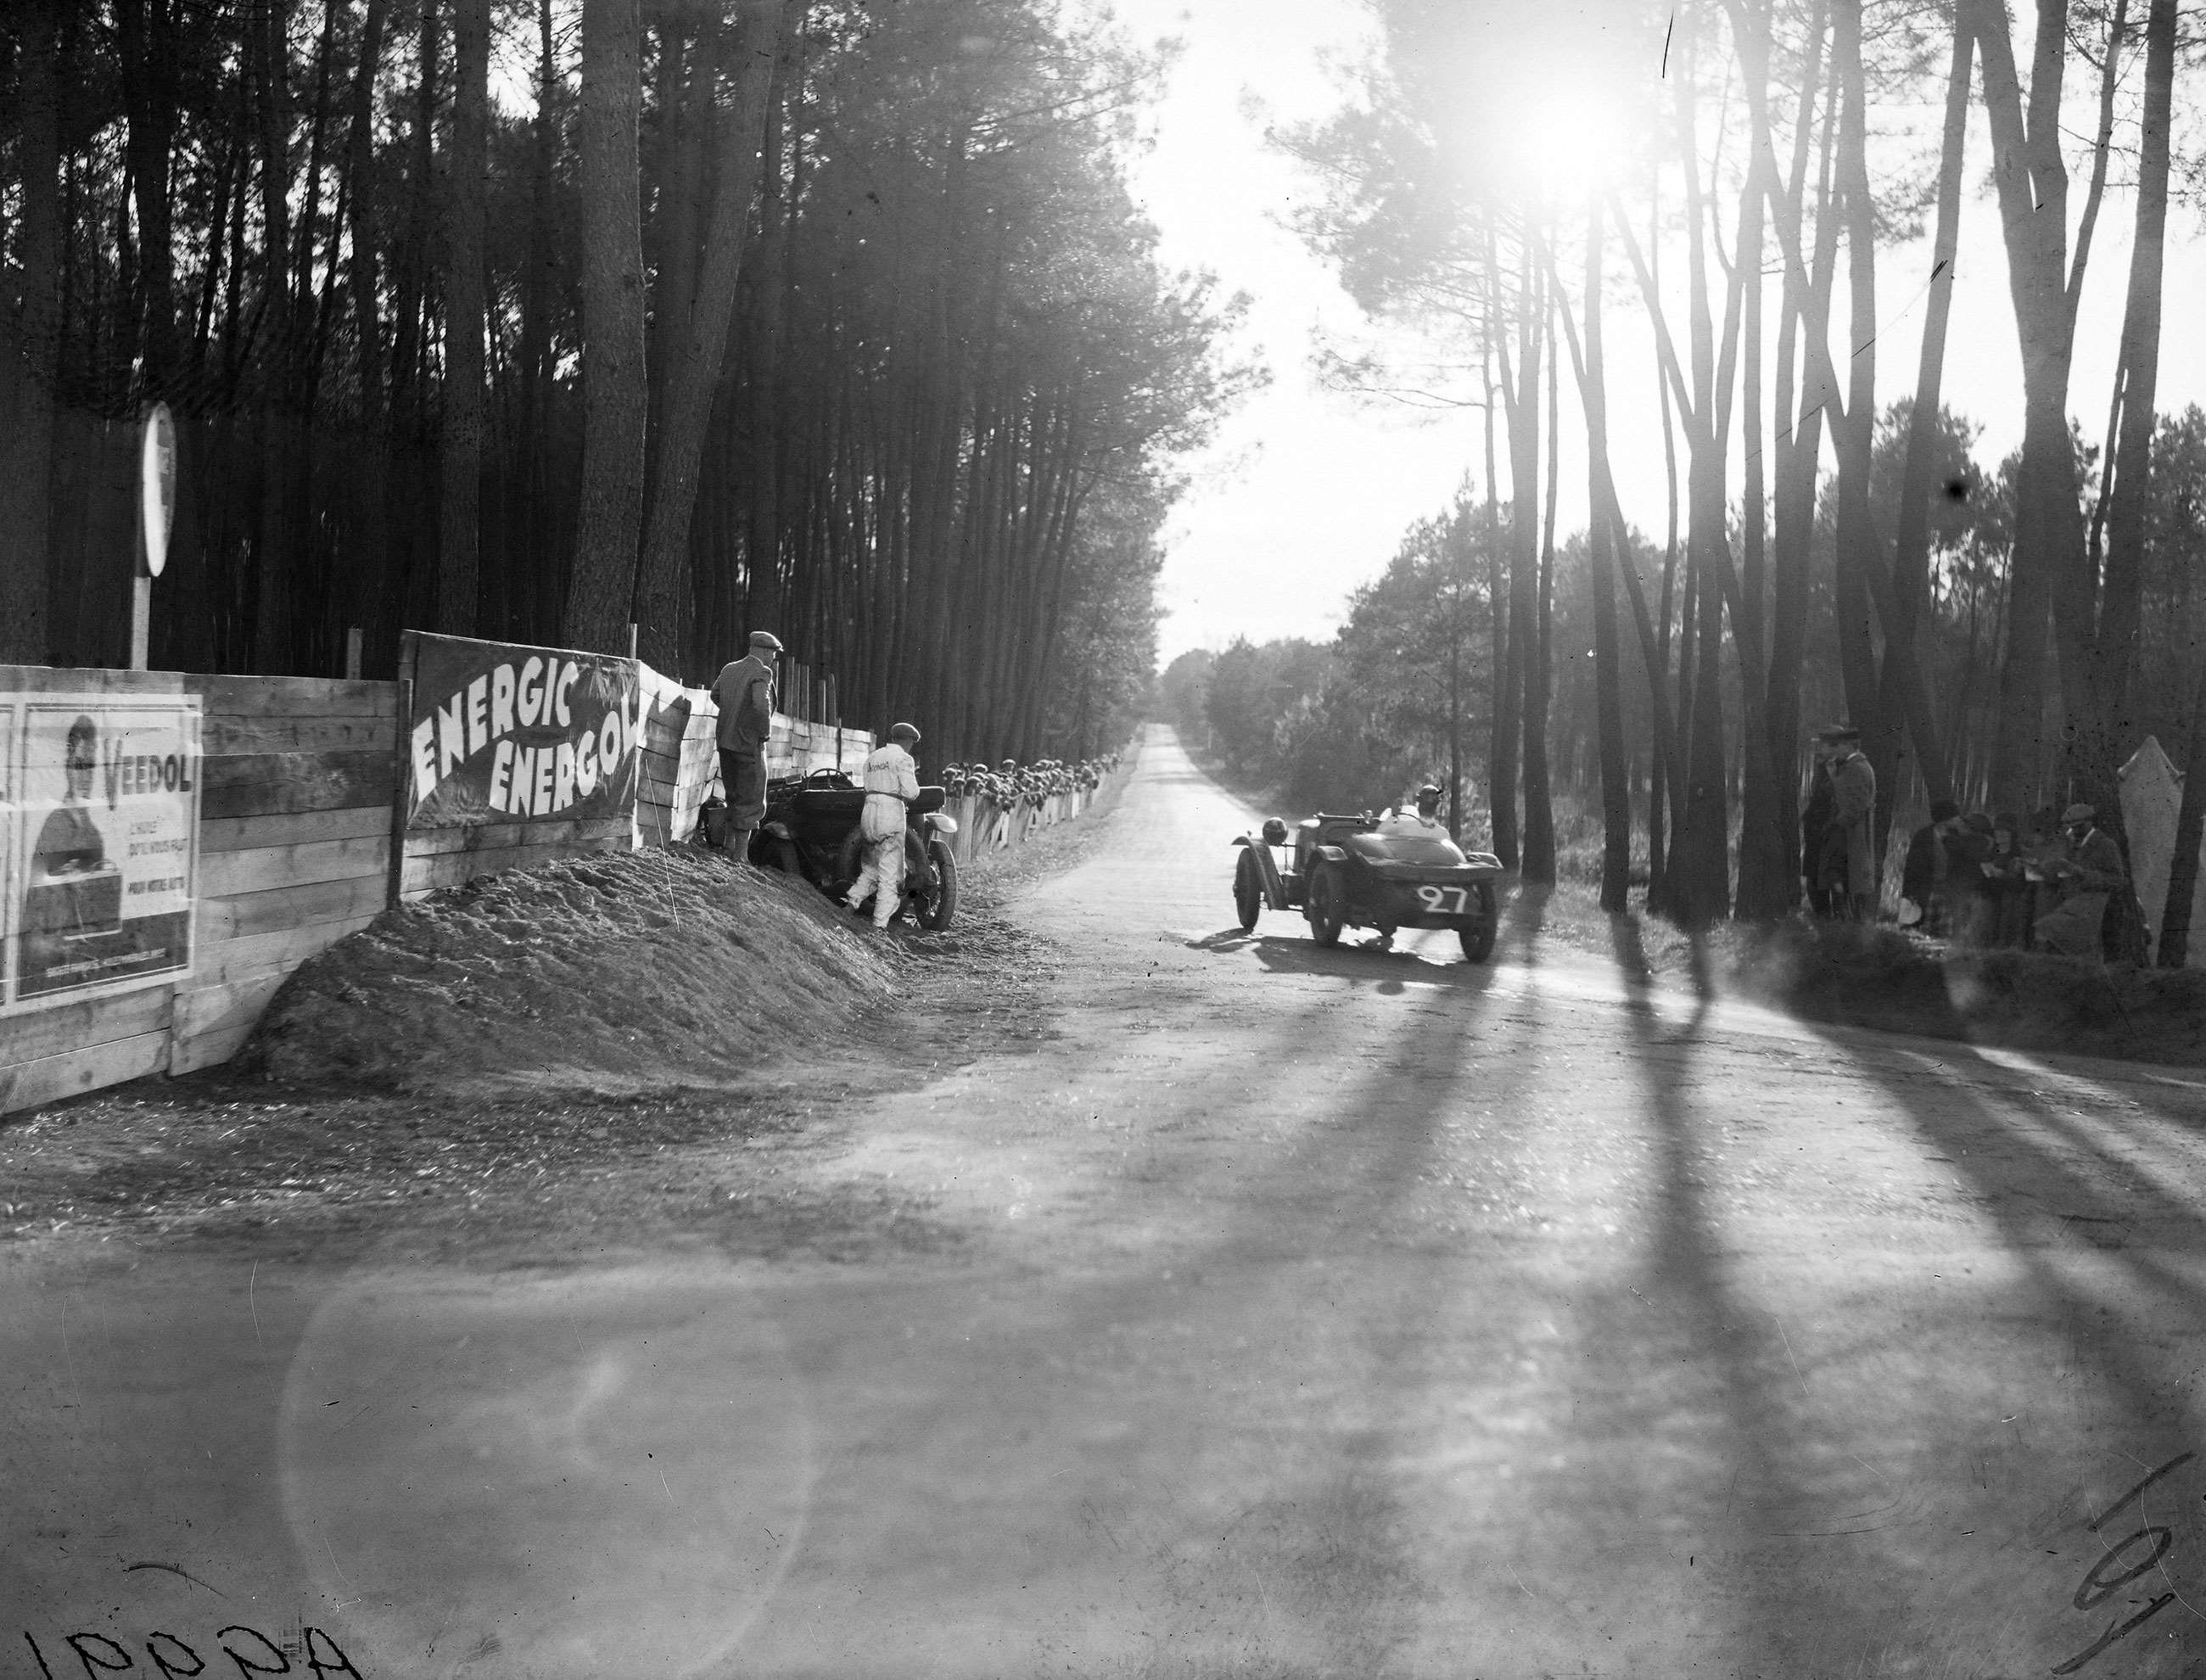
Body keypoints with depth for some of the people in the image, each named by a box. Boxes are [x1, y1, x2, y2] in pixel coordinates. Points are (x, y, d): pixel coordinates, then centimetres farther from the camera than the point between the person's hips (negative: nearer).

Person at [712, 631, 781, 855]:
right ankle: (740, 856, 2)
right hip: (750, 744, -7)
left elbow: (715, 695, 25)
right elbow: (761, 704, -30)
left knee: (735, 797, 20)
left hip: (726, 742, 7)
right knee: (752, 802, 2)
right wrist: (765, 731, -15)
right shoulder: (762, 673, -14)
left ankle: (730, 846, 21)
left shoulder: (729, 669, 8)